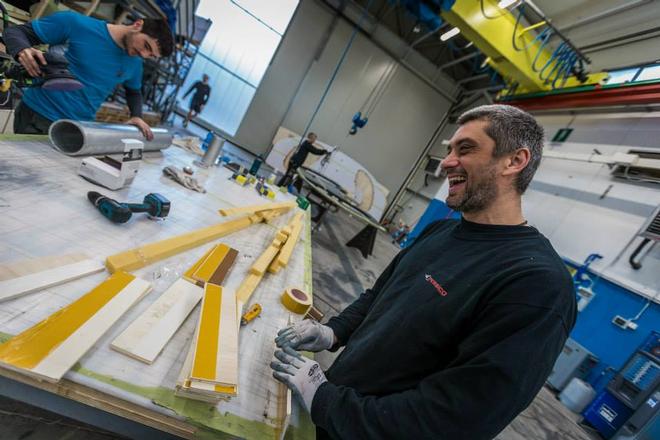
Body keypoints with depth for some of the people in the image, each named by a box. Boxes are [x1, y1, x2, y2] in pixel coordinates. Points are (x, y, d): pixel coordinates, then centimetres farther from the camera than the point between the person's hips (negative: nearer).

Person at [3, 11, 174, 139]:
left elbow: (134, 92, 23)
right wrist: (22, 50, -27)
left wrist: (137, 116, 4)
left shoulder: (134, 64, 4)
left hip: (80, 127, 4)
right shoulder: (76, 23, -10)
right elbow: (15, 31, -4)